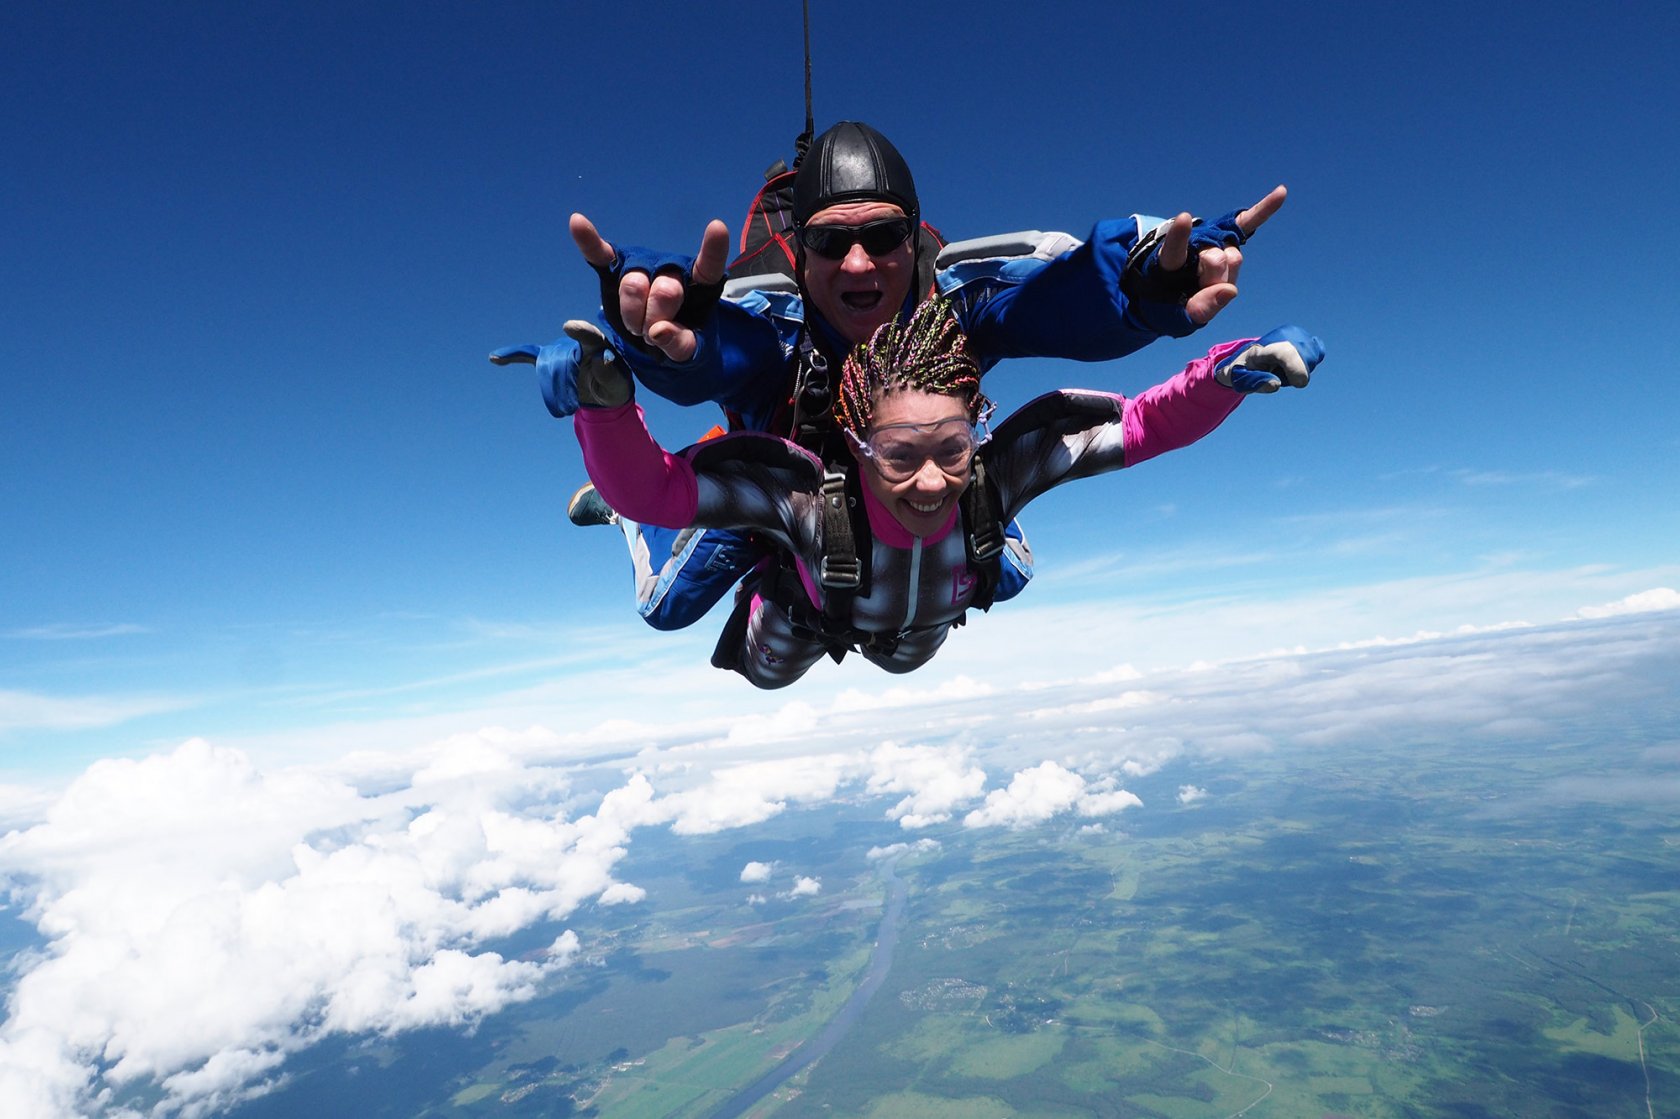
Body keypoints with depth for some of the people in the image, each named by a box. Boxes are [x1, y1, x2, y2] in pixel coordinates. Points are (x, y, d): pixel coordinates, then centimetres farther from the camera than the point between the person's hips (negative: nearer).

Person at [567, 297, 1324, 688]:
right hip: (811, 611, -2)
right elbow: (649, 491, -50)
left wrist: (1226, 374, -54)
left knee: (902, 659, 40)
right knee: (761, 672, 32)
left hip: (913, 633, 2)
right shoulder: (807, 496, -49)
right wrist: (609, 405, -68)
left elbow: (1141, 426, -38)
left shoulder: (998, 473, -44)